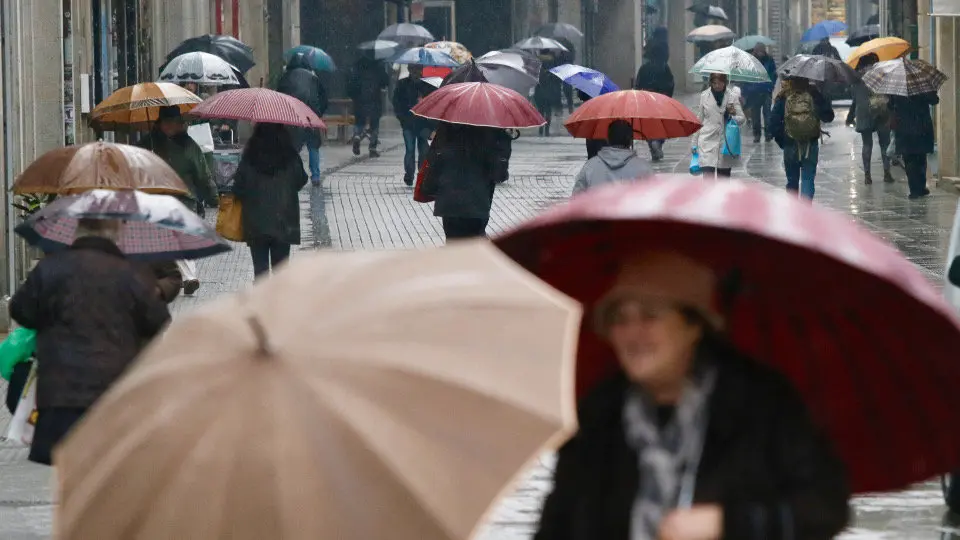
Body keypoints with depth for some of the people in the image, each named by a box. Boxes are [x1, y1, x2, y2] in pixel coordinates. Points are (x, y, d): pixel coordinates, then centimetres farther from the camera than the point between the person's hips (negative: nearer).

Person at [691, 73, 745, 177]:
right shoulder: (704, 96, 3)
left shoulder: (733, 96, 0)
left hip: (726, 142, 1)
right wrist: (695, 144, 10)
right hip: (708, 143, -1)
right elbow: (699, 121, 10)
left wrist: (733, 115, -20)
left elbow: (742, 119, 3)